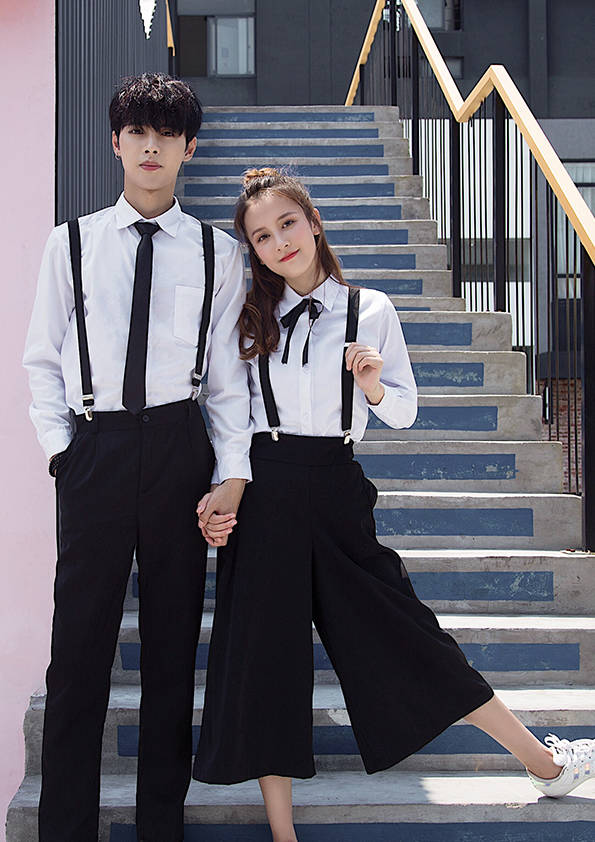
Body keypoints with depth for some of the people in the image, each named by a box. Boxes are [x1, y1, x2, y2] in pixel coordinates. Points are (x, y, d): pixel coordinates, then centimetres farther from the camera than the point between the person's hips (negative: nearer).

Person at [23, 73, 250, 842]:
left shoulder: (216, 252, 7)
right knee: (81, 636, 1)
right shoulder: (71, 243, 7)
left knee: (173, 635, 8)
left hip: (177, 446, 1)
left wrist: (233, 472, -4)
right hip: (92, 447, 0)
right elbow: (42, 358, 9)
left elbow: (227, 370, 5)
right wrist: (59, 447, -2)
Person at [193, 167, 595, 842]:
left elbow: (404, 413, 9)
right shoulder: (248, 317, 6)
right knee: (263, 650, 1)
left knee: (399, 629, 1)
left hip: (336, 489, -1)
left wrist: (373, 383, -12)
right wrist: (214, 496, -2)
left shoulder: (371, 311, 4)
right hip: (263, 493, 1)